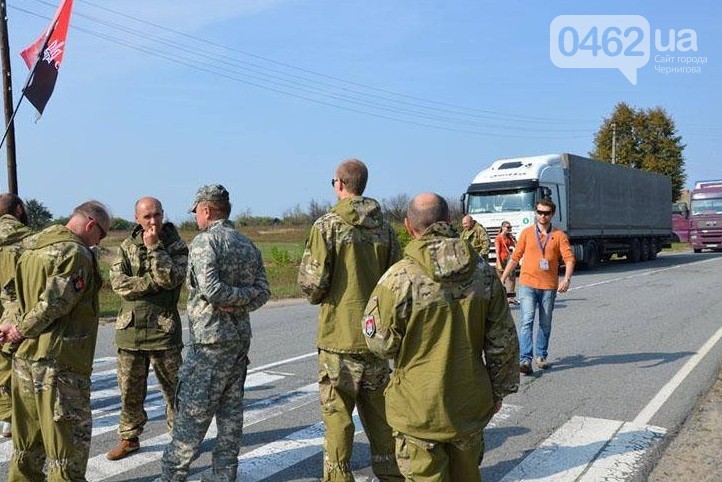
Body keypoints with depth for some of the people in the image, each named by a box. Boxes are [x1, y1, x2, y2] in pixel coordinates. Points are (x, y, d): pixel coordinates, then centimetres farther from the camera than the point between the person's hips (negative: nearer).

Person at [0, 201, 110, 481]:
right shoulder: (75, 252, -15)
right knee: (70, 437, 1)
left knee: (29, 439, 19)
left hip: (25, 356, 9)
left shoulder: (34, 245, 15)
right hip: (60, 359, -9)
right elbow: (55, 303, -21)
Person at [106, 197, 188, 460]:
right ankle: (129, 438, 30)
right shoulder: (127, 246, 6)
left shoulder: (177, 246, -2)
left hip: (163, 330, -3)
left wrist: (154, 247, -18)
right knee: (129, 390, 13)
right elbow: (118, 282, -8)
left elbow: (171, 278, -18)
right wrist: (154, 282, -15)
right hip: (130, 329, 3)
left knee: (173, 388, 6)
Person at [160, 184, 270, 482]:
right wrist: (244, 301, -5)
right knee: (231, 410, 12)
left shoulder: (204, 242, -11)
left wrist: (238, 296, -8)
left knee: (192, 412, 2)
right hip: (241, 337, 7)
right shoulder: (249, 245, 11)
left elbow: (211, 289, -23)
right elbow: (263, 293, 6)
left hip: (210, 339, -7)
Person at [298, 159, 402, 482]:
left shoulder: (327, 225, -10)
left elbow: (312, 283, -14)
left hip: (339, 336, -5)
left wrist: (317, 295, 7)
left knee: (337, 413, 7)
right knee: (378, 411, 16)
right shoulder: (384, 228, 5)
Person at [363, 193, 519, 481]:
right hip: (471, 405, 5)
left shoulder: (400, 278, -20)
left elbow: (380, 343, -11)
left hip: (419, 410, -4)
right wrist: (499, 390, 15)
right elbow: (504, 342, 1)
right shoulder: (483, 273, -5)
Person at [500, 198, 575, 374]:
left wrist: (566, 279, -21)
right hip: (527, 285, -1)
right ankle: (525, 360, -15)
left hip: (549, 287, 1)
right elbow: (515, 257, 10)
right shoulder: (527, 233, 6)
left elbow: (569, 258, -4)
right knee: (526, 322, -11)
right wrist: (503, 278, 8)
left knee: (545, 324, 11)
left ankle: (541, 356, 26)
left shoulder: (559, 236, 4)